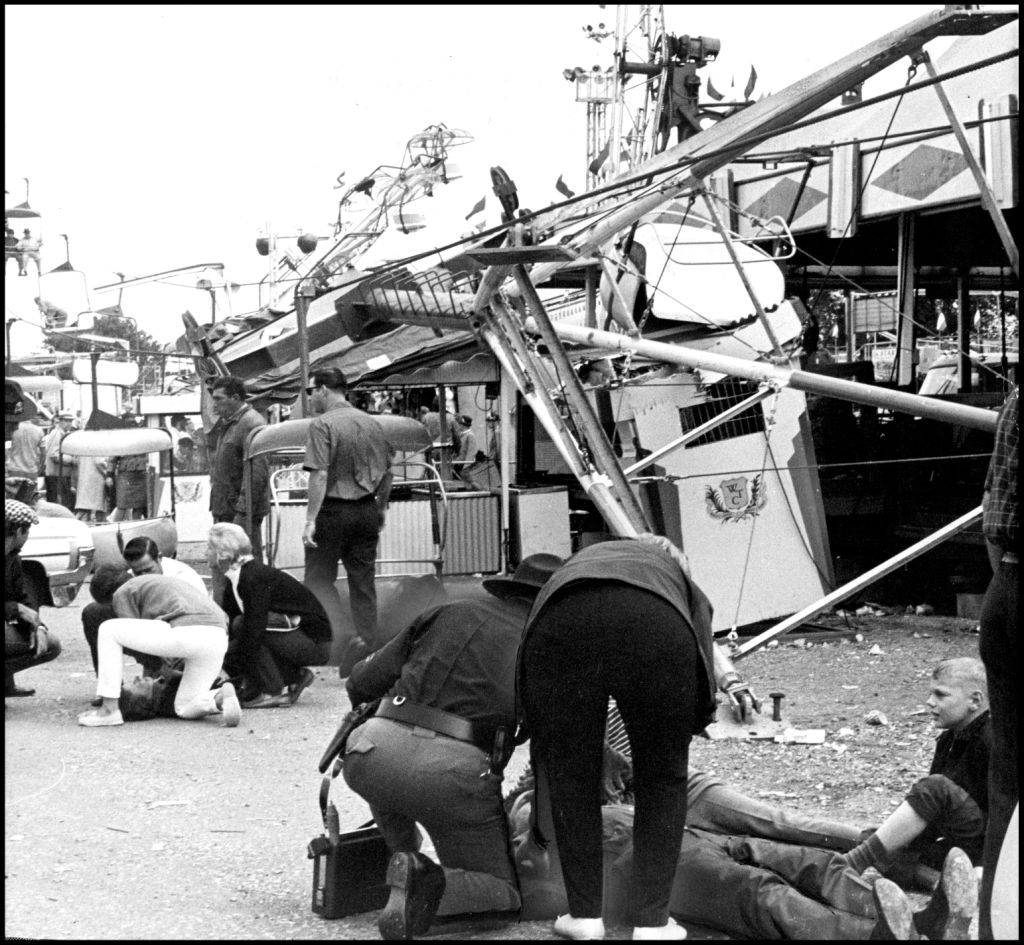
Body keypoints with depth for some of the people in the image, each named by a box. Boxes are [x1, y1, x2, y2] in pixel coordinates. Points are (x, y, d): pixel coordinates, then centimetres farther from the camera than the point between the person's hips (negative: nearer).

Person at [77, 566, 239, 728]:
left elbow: (137, 637, 11)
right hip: (219, 639, 8)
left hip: (186, 633, -7)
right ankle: (221, 697, -11)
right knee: (186, 709, 21)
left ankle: (109, 709, 5)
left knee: (108, 630, 8)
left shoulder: (122, 593, 16)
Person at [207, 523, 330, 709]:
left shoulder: (255, 578, -23)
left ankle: (273, 693, -14)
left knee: (242, 626, -22)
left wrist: (226, 672, -25)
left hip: (315, 644, -9)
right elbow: (224, 622, 7)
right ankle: (293, 676, 9)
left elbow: (252, 630, -28)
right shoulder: (235, 581, 5)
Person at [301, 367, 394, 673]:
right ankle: (369, 645, 13)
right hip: (367, 511, 6)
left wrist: (310, 520, -18)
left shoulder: (323, 425, -11)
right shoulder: (372, 423, 10)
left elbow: (320, 476, -18)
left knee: (319, 579, 4)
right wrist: (380, 508, 25)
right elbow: (387, 473, 14)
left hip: (333, 510, -6)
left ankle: (346, 637, -12)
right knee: (363, 581, 11)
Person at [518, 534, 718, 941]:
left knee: (570, 775, 22)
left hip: (562, 624, 1)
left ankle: (584, 915, 25)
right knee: (663, 777, 20)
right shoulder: (683, 584, 41)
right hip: (656, 626, -1)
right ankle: (651, 922, 20)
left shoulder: (579, 562, 45)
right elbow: (705, 691, 28)